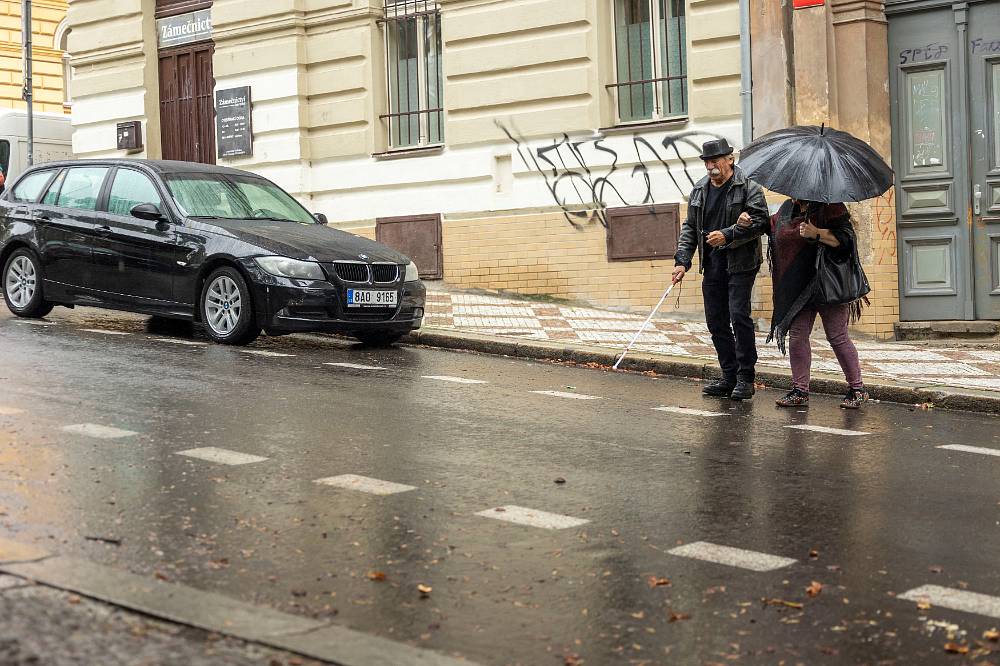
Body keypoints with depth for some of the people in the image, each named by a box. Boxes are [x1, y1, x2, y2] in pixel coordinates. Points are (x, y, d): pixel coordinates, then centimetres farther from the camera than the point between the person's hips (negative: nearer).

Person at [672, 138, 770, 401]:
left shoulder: (749, 188, -5)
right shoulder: (699, 191, 14)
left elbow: (760, 222, -13)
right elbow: (690, 228, 16)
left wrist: (727, 235, -21)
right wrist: (682, 261, 5)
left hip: (740, 264, -6)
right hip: (712, 265, 7)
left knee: (739, 316, -12)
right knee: (716, 321, 8)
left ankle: (745, 379, -4)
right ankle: (729, 377, 18)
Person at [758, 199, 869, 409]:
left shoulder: (830, 208, -7)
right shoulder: (787, 209, 13)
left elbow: (844, 238, -16)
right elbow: (770, 225, 32)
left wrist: (817, 233, -26)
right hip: (798, 288, 6)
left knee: (837, 337, -2)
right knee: (796, 336, 1)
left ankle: (857, 389, 10)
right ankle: (800, 390, 9)